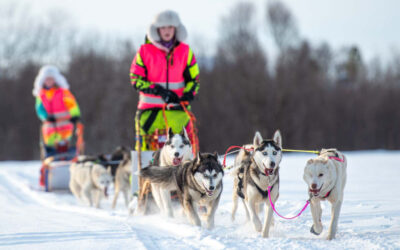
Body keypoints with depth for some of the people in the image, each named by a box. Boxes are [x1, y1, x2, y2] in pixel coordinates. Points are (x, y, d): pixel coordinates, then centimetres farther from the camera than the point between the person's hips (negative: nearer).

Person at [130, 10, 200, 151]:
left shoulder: (185, 51, 9)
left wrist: (186, 97, -7)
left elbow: (193, 78, 12)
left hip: (177, 108, 1)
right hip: (150, 109, -1)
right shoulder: (145, 51, 3)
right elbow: (136, 79, 1)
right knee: (146, 145, -5)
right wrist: (159, 91, -11)